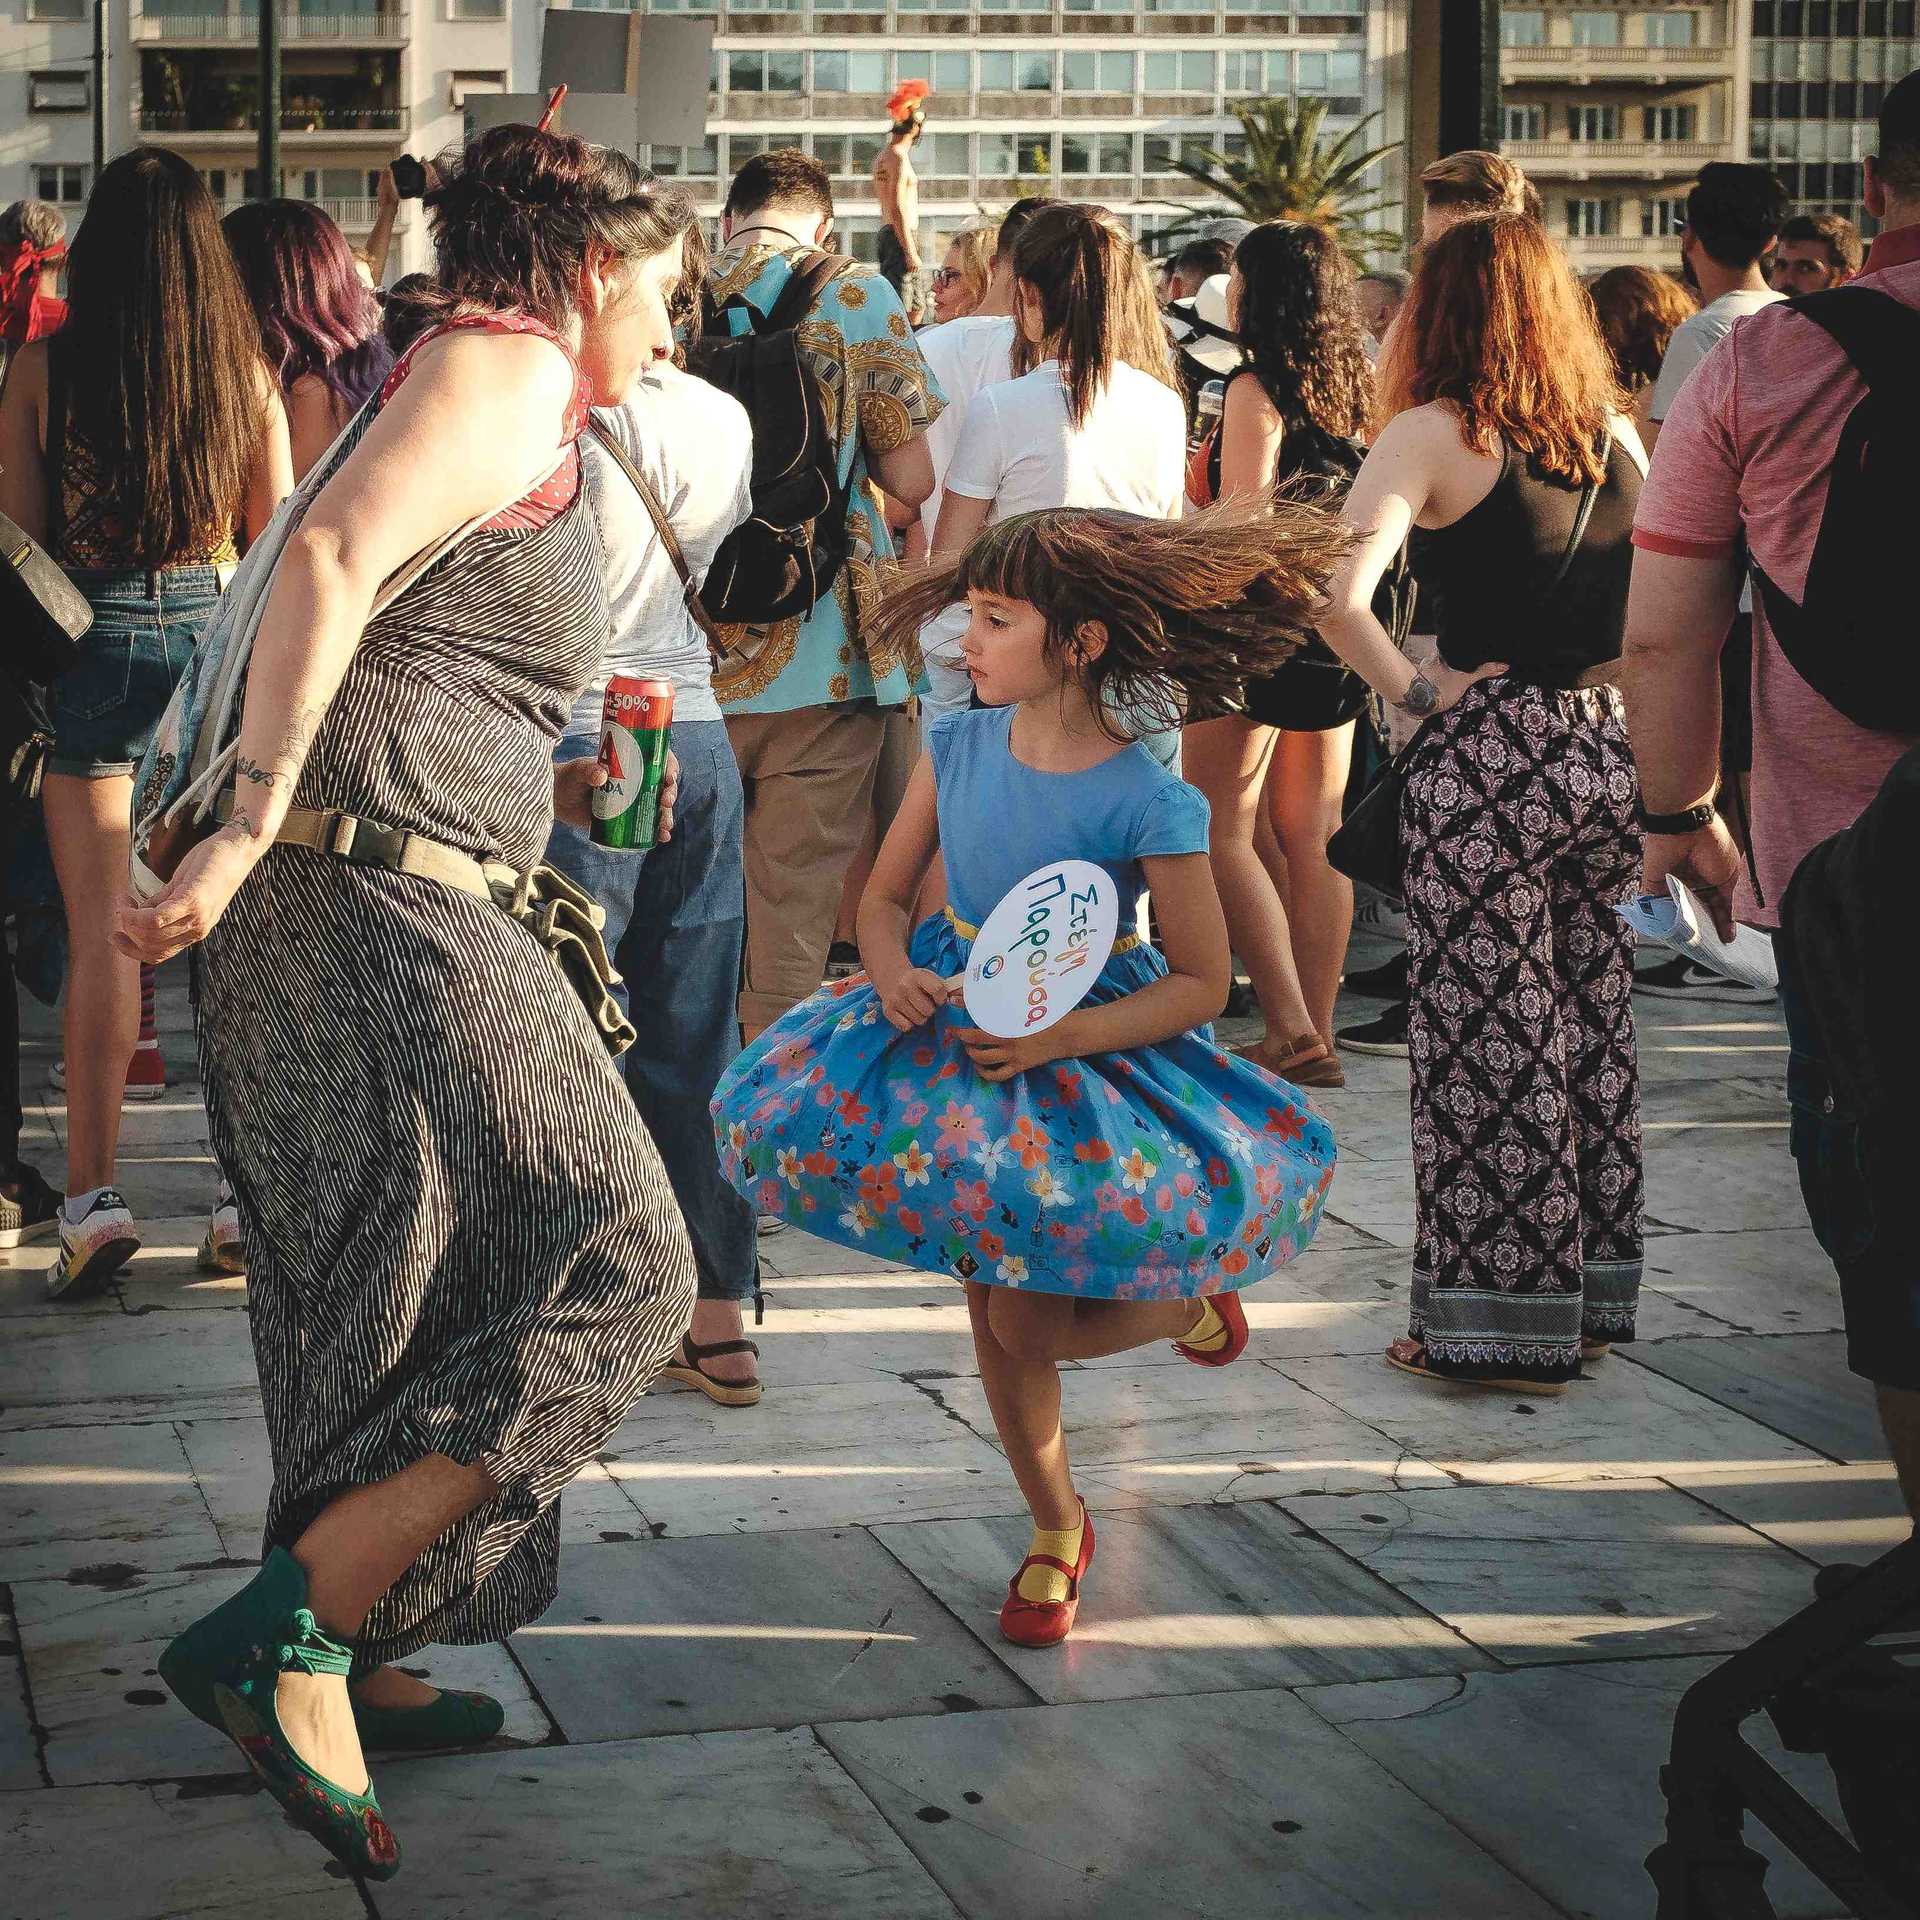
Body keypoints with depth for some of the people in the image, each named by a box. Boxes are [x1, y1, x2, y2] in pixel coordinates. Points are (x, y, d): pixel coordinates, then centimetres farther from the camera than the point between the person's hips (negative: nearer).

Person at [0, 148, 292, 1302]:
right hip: (220, 629, 2)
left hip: (95, 634, -2)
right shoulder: (247, 372, -1)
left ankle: (95, 1189, -5)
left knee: (101, 924, 0)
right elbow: (276, 537, 5)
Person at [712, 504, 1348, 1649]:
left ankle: (1190, 1304, 22)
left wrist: (1063, 1038, -25)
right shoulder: (959, 745, -5)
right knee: (992, 1317, 6)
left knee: (1027, 1327, -11)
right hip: (955, 1029, 5)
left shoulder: (1150, 805, -19)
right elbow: (886, 894, 5)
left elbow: (1202, 981, -14)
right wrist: (895, 974, -17)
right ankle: (1056, 1532, 28)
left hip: (1090, 1050, -4)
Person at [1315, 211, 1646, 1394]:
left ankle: (1503, 1325, 9)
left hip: (1489, 760, -6)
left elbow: (1336, 592, -22)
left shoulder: (1437, 431, -9)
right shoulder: (1612, 437, 9)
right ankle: (1589, 1300, 26)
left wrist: (1411, 689, -10)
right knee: (1593, 1031, 14)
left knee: (1490, 1042, 2)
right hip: (1609, 754, 6)